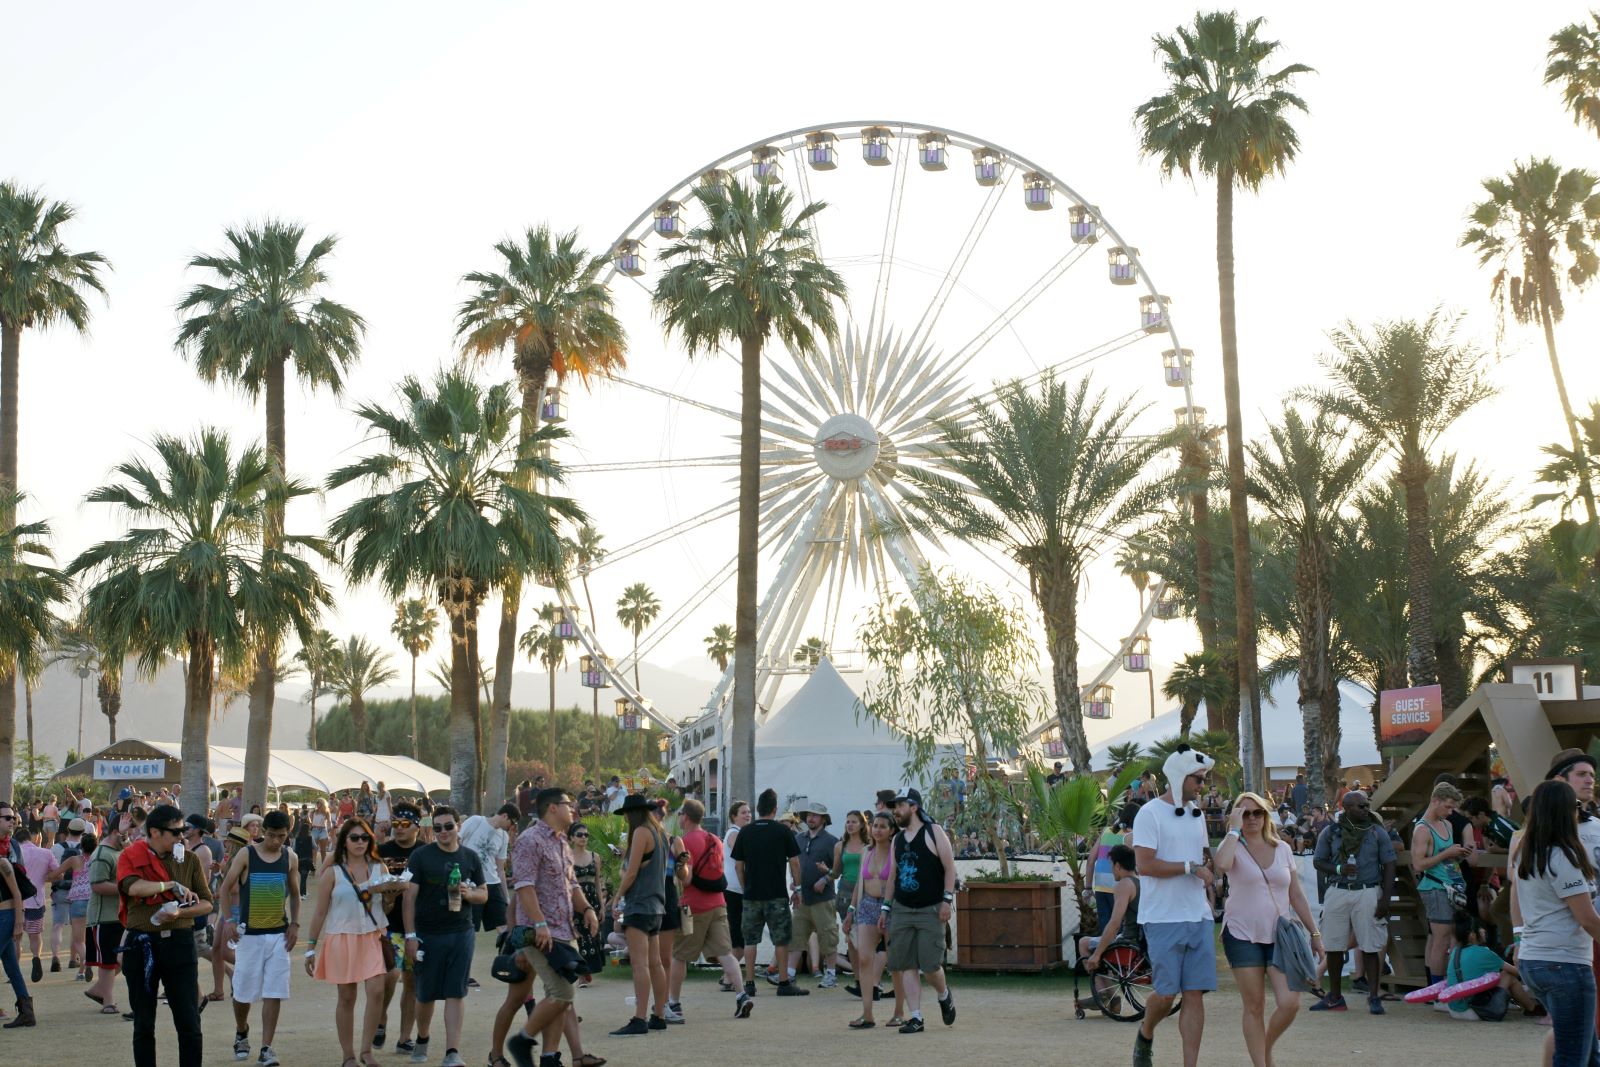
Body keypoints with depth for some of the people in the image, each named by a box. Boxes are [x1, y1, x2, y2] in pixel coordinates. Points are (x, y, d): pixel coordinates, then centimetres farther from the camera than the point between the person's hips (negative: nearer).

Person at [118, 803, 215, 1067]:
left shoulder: (189, 860, 7)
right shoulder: (130, 857, 0)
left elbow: (207, 904, 7)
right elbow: (133, 887, -22)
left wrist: (180, 912, -11)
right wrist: (173, 885, -15)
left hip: (179, 943, 1)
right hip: (141, 944, -1)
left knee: (190, 1023, -2)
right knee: (143, 1024, 9)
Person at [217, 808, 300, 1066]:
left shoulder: (290, 858, 3)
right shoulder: (246, 855, -5)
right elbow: (226, 887, -2)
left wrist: (295, 924, 3)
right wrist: (227, 920, -11)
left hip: (279, 934, 2)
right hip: (249, 933, -1)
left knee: (274, 993, -5)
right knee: (243, 990, 7)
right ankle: (241, 1033, 35)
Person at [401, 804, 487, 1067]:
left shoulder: (470, 857, 7)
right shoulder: (421, 856, -3)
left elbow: (484, 894, 13)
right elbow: (409, 896, -5)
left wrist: (469, 893, -10)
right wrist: (410, 935, -11)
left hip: (461, 933, 2)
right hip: (428, 934, -2)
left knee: (456, 993, -2)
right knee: (425, 993, 9)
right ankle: (422, 1040, 33)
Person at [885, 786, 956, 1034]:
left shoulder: (933, 832, -3)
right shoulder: (897, 840, 14)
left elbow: (950, 867, -5)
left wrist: (947, 900, -12)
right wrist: (886, 907, 14)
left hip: (931, 910, -5)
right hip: (901, 910, 5)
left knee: (930, 965, -8)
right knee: (906, 965, -1)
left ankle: (944, 995, 22)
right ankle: (915, 1017, 4)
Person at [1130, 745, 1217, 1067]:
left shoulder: (1196, 814, 16)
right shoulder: (1150, 813, -7)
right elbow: (1145, 865, -16)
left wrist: (1206, 885, 13)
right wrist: (1191, 868, -14)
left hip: (1199, 918, 6)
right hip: (1164, 919, -6)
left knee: (1195, 994, 0)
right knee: (1166, 992, -4)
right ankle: (1145, 1036, 26)